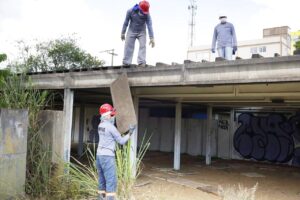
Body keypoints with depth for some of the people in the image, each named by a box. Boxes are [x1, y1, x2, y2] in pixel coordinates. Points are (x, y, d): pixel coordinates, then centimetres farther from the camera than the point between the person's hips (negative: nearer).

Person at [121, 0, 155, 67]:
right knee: (128, 46, -7)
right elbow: (126, 22, -7)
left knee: (142, 46, -16)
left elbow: (149, 26, -24)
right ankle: (126, 63, -6)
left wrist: (151, 38, -30)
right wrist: (123, 33, -1)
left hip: (142, 32, 0)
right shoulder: (130, 11, -19)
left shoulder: (147, 14, -21)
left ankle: (141, 63, -21)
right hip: (131, 31, 0)